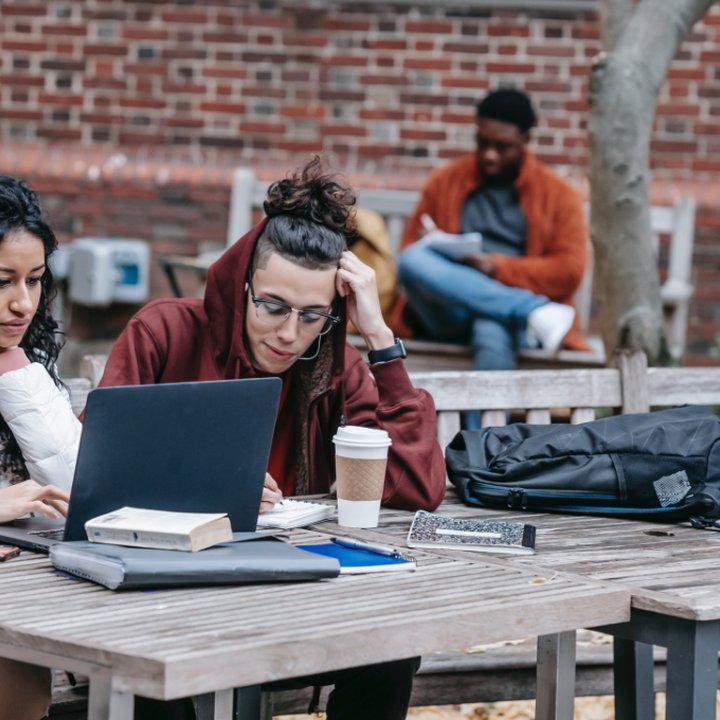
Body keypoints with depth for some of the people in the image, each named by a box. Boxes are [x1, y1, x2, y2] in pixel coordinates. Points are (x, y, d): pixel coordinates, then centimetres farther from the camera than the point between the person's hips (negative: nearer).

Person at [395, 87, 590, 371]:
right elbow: (410, 250, 17)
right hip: (451, 314, 3)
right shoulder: (444, 182, 18)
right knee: (413, 259, -32)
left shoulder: (558, 195, 12)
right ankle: (536, 312, -38)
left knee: (492, 330, -42)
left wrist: (496, 267, -11)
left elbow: (569, 272, 2)